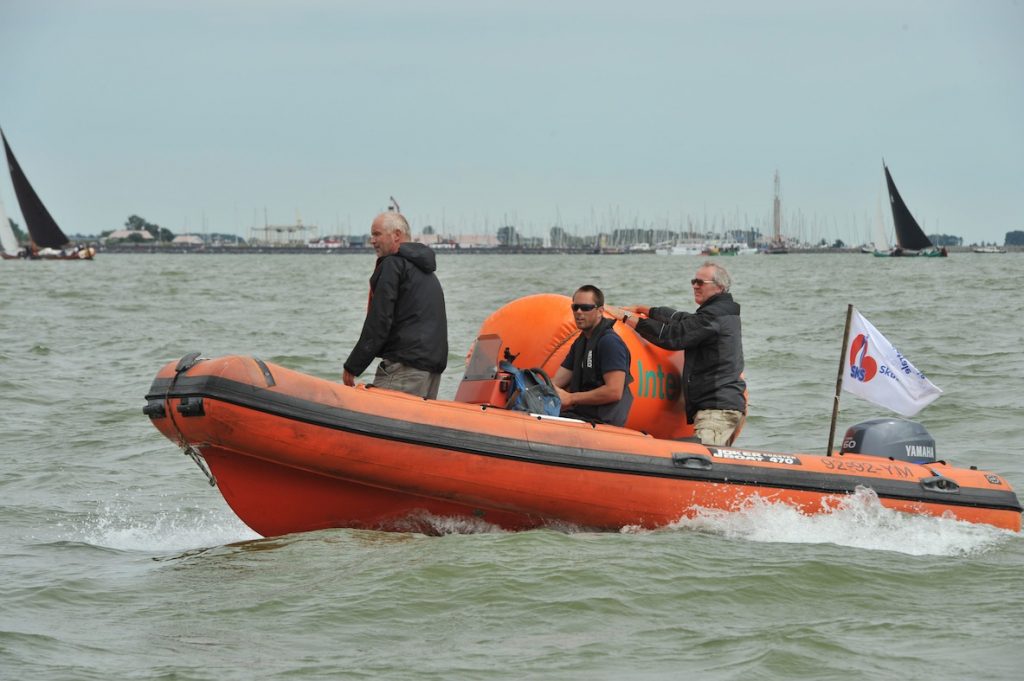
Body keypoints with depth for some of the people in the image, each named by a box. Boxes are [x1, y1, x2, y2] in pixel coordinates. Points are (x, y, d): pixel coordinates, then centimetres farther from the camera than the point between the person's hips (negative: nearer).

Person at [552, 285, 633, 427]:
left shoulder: (609, 342, -11)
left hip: (604, 423, -9)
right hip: (581, 416, 9)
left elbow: (614, 392, -20)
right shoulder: (581, 343, 20)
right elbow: (556, 382, 18)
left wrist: (570, 398, -14)